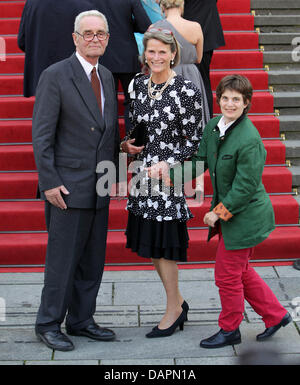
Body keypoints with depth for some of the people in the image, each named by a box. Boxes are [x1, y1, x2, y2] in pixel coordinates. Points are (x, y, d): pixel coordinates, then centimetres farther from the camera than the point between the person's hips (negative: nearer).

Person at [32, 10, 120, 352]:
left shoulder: (106, 77, 13)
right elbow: (42, 134, -11)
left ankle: (81, 320, 25)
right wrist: (50, 182, -15)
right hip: (68, 186, -7)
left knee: (93, 259, 12)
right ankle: (48, 324, 14)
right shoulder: (55, 76, -8)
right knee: (62, 259, -1)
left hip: (100, 187, 7)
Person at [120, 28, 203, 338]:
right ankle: (178, 302, 29)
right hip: (143, 169, 7)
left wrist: (168, 165, -18)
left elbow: (193, 140, -7)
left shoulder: (187, 91, -11)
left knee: (162, 244, -1)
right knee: (150, 243, 12)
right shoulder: (138, 84, 7)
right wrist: (127, 144, 0)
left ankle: (173, 310, 17)